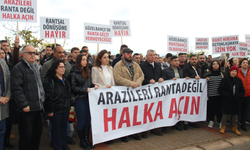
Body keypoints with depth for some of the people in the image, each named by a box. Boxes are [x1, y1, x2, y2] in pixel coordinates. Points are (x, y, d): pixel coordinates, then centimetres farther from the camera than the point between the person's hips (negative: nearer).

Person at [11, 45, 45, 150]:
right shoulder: (18, 68, -10)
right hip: (27, 108, -8)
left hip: (37, 106, 8)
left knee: (38, 131, 18)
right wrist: (24, 105, -20)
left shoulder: (36, 67, 17)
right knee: (26, 135, 3)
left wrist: (42, 99, 18)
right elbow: (16, 88, -17)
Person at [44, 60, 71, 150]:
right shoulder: (50, 80, -12)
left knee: (64, 127, 16)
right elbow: (48, 96, -15)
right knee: (56, 128, 6)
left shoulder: (65, 79, 12)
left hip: (65, 109, 7)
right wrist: (49, 110, -16)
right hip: (56, 109, -6)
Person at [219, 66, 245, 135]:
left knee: (235, 115, 11)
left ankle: (235, 128, 26)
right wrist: (226, 95, -14)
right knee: (225, 114, 4)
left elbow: (242, 91, 12)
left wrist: (239, 96, -3)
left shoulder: (239, 80, 9)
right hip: (227, 101, -4)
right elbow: (220, 89, -7)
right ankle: (223, 127, 20)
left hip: (236, 102, 4)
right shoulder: (225, 79, -4)